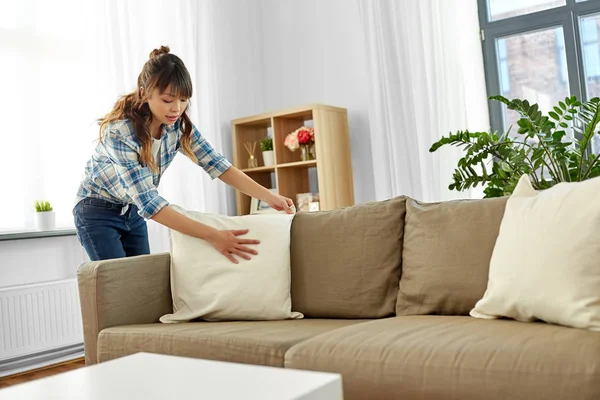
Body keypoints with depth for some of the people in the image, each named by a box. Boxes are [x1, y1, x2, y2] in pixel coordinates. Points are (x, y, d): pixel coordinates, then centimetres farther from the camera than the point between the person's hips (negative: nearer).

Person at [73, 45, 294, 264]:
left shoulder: (178, 124, -16)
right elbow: (148, 202, -40)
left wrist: (269, 196, -27)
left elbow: (217, 164, -15)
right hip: (98, 212, -6)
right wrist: (212, 235, -47)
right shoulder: (120, 131, -34)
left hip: (133, 211, 6)